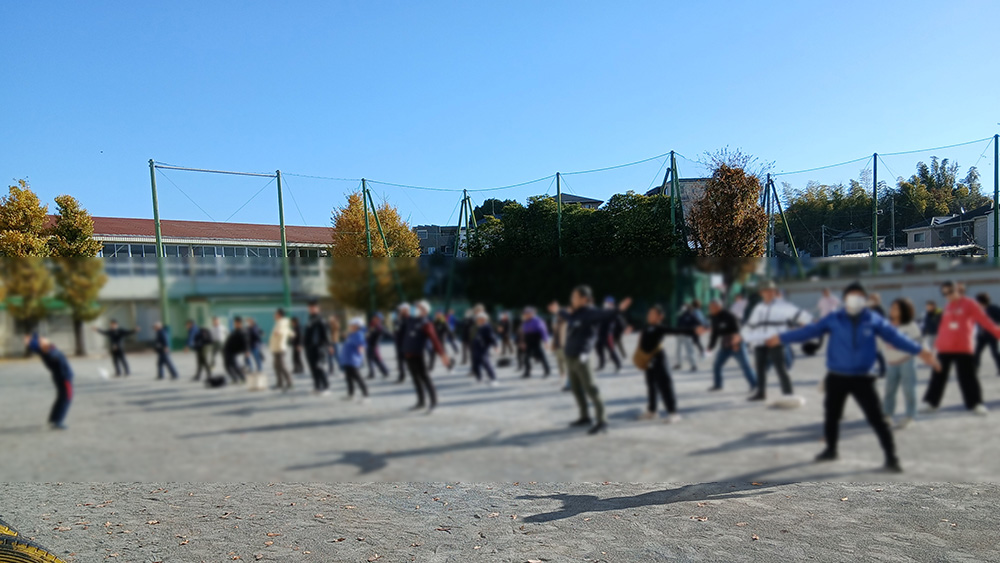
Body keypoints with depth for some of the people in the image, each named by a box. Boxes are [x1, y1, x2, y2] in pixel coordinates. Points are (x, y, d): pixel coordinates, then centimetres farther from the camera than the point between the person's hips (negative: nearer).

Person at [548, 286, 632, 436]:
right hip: (570, 357, 9)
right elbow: (568, 316, 35)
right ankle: (585, 417, 32)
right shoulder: (574, 313, 11)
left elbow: (605, 314, -31)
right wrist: (558, 311, 52)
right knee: (576, 389, 17)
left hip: (581, 357, -9)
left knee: (591, 389, -6)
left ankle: (601, 422, 0)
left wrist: (618, 310, -49)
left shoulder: (590, 313, -12)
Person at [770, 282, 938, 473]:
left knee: (877, 419, -4)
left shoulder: (874, 320, -3)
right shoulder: (834, 319, -4)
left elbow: (895, 336, -1)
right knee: (831, 416, 15)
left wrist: (919, 350, -10)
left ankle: (891, 457, 9)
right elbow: (809, 331, -2)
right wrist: (782, 338, -5)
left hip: (862, 378, -1)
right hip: (836, 377, 1)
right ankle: (831, 450, 36)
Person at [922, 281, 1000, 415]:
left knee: (968, 376, 0)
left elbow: (984, 320, -9)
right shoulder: (947, 307, 10)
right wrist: (937, 343, 13)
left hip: (964, 348, -4)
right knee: (938, 376, 7)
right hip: (945, 348, 4)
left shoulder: (969, 304, -4)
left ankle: (976, 403, 14)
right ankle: (932, 403, 15)